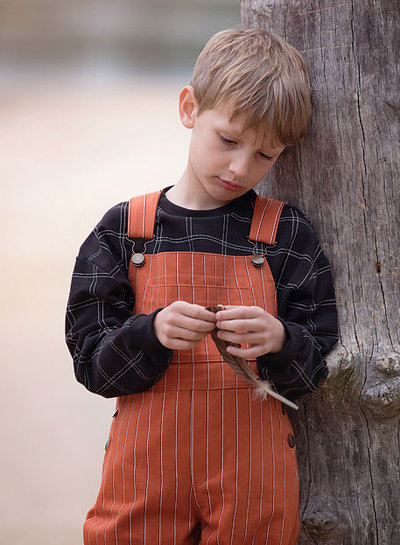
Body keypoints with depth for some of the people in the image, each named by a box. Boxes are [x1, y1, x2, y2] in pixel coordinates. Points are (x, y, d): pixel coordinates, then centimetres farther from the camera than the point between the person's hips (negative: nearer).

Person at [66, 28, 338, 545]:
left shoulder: (287, 234, 3)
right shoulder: (123, 230, 2)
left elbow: (321, 364, 0)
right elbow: (91, 361, -2)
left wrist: (280, 342, -20)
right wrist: (151, 334, -20)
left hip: (252, 466, 0)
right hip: (146, 464, 0)